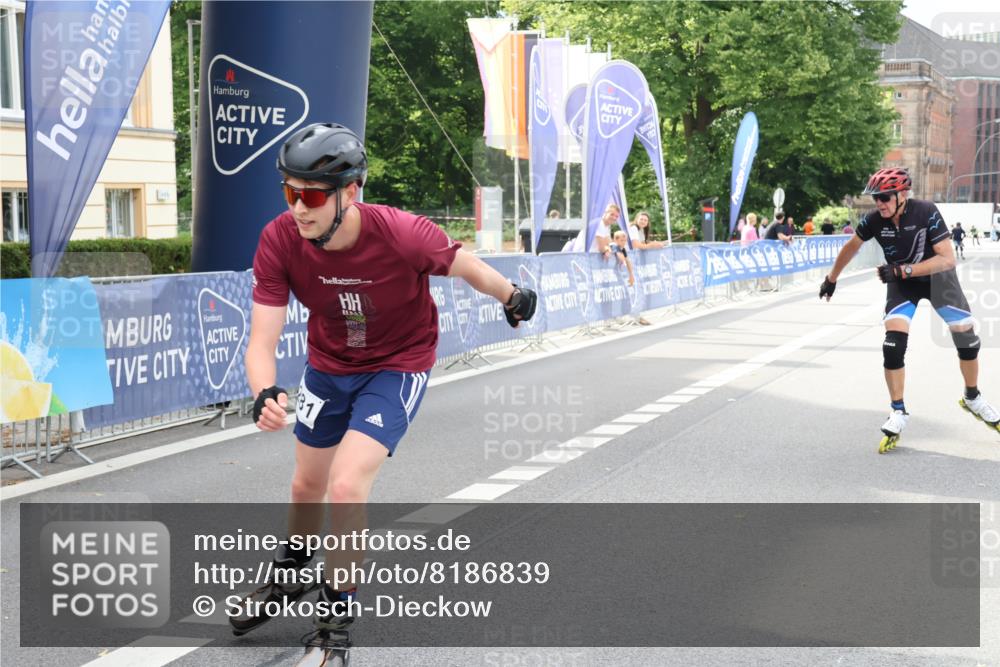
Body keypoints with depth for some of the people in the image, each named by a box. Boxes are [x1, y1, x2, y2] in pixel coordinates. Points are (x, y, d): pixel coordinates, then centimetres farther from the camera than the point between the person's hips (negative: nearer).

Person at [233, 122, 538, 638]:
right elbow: (262, 340, -25)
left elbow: (462, 264, -12)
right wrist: (265, 394, -47)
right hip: (329, 365, 4)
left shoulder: (402, 235, -33)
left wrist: (512, 297, 7)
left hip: (397, 367, -4)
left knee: (346, 488, -20)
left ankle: (338, 605, 7)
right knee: (307, 486, 21)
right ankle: (287, 576, 52)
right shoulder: (279, 241, -25)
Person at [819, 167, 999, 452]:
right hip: (902, 283, 1)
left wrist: (902, 270, -37)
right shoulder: (874, 220, -21)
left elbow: (947, 258, -31)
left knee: (966, 337, 1)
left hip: (937, 277, -1)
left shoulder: (926, 212, -29)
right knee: (893, 343, -16)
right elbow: (851, 247, -1)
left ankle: (972, 398, 27)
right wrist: (832, 279, 9)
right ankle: (898, 412, -4)